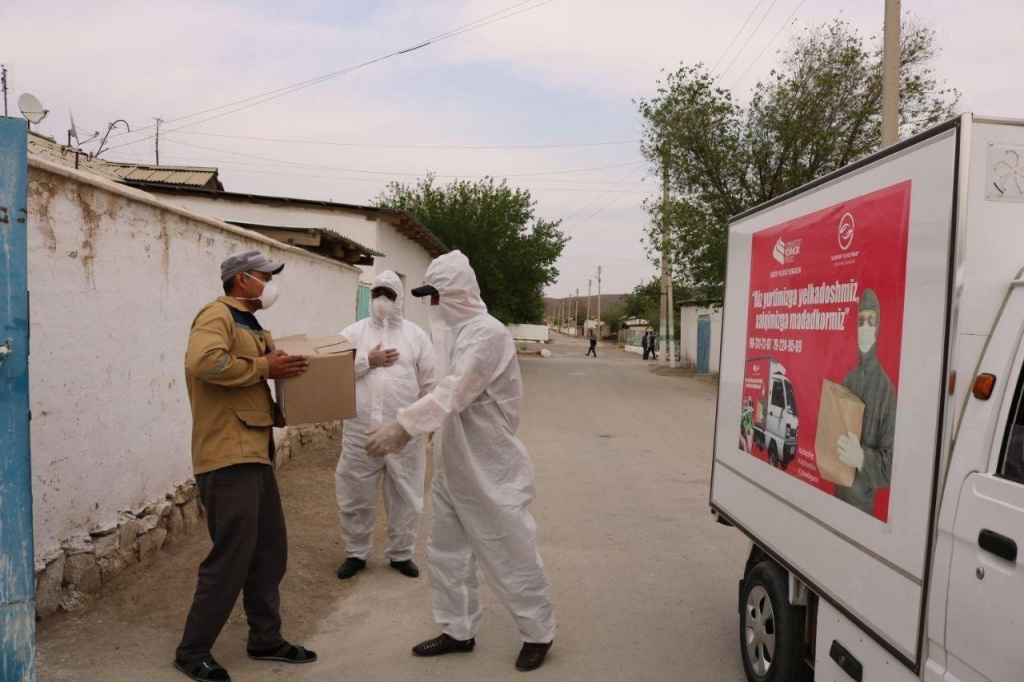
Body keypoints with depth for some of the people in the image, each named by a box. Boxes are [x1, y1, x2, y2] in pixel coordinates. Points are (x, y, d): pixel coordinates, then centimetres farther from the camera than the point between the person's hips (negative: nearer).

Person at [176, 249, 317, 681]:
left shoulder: (249, 324, 21)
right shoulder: (218, 314, -10)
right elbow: (203, 362, -29)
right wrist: (264, 367, -20)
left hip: (255, 455, 10)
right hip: (229, 457, -10)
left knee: (270, 552, 13)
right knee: (231, 559, -3)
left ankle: (265, 640, 26)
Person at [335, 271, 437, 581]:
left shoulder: (416, 334, 5)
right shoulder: (353, 332, 5)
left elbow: (430, 382, 6)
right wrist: (368, 361, -11)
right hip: (360, 431, 0)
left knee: (405, 496, 10)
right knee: (356, 496, 10)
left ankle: (400, 553, 28)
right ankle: (355, 553, 28)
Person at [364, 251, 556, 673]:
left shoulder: (487, 333, -21)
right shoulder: (454, 330, 9)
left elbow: (453, 393, -31)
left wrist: (401, 425, -36)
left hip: (488, 467, -9)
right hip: (451, 465, 9)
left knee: (509, 555, 5)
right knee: (446, 552, 16)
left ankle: (538, 633, 24)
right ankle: (459, 630, 32)